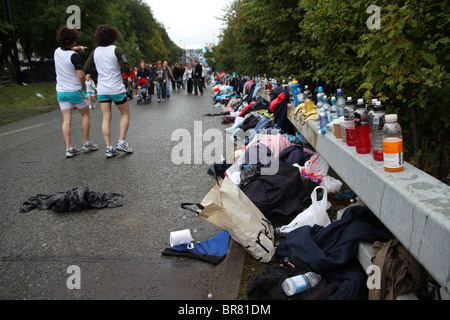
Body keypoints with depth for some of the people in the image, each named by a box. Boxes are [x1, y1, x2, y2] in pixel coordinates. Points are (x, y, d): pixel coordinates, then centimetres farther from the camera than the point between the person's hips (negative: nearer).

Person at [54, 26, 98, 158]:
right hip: (75, 90, -5)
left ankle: (69, 148, 1)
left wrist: (77, 48, 18)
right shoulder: (74, 56, -16)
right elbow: (81, 75, -20)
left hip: (61, 91, 5)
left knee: (66, 120, 3)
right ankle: (86, 143, 15)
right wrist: (83, 85, -1)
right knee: (86, 114, 13)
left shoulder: (57, 52, 4)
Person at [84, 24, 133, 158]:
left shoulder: (95, 52, 3)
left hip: (102, 89, 4)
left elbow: (86, 68, 7)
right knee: (125, 114, 12)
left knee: (106, 118, 5)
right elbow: (127, 69, -17)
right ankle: (121, 142, 3)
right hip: (116, 88, -4)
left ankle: (109, 148, 2)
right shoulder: (116, 50, -10)